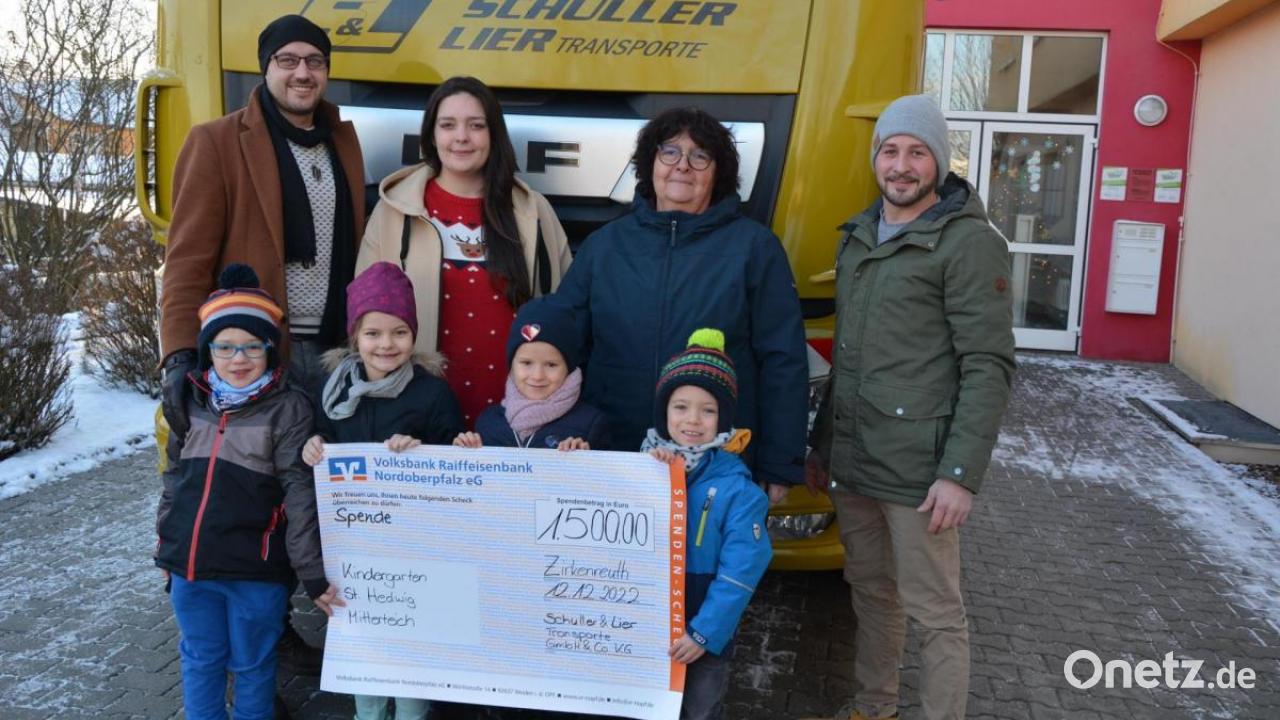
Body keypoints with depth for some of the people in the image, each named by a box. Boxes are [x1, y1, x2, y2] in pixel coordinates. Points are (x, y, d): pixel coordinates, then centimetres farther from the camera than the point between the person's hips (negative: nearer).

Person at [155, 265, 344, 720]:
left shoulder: (287, 408, -13)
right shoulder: (192, 403, 4)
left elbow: (300, 496, -15)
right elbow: (175, 480, 15)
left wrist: (312, 573, -16)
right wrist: (166, 544, 19)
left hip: (255, 571, -5)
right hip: (189, 566, 5)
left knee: (252, 665, 14)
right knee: (200, 661, 21)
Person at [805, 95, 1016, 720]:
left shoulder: (969, 243, -9)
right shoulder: (858, 237, 14)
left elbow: (990, 367, -13)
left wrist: (961, 474, -18)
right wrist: (821, 445, 21)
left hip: (917, 473, -7)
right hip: (851, 463, 7)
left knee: (935, 614, 3)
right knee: (871, 593, 18)